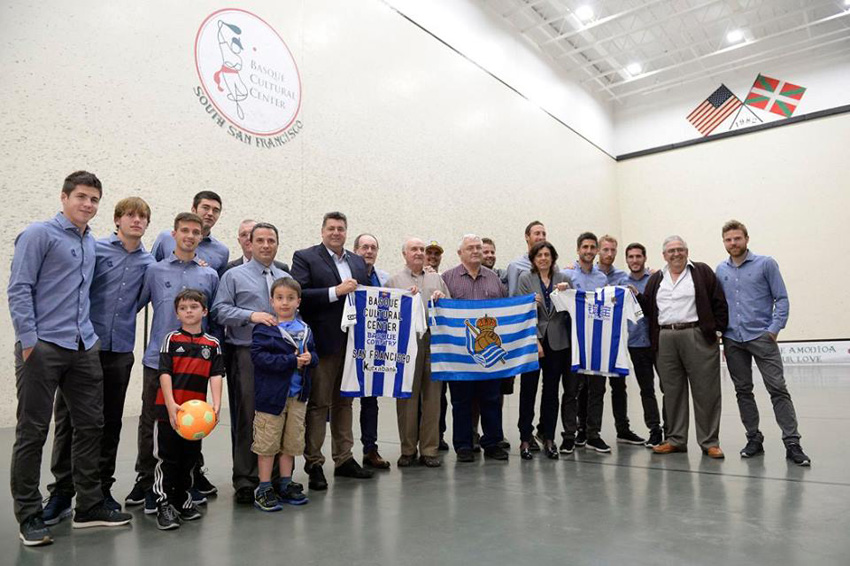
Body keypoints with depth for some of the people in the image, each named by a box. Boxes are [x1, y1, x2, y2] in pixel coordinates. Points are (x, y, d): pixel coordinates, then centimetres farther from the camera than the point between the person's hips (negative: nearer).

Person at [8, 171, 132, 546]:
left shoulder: (92, 244, 15)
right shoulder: (39, 234, -4)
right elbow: (18, 290, -10)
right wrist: (29, 341, -14)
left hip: (84, 348, 7)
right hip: (43, 347, -7)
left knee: (90, 426, 9)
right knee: (33, 432, 2)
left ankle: (89, 507, 20)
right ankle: (29, 515, 15)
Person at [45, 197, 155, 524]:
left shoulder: (148, 263, 8)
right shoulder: (95, 249, -1)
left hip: (120, 350, 3)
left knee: (111, 423, 10)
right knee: (68, 420, 4)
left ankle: (102, 489, 22)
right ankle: (61, 493, 15)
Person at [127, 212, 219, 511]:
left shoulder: (210, 275, 6)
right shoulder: (155, 270, 3)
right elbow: (135, 305, 6)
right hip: (157, 358, 0)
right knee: (150, 421, 7)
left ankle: (192, 477, 24)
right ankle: (145, 480, 21)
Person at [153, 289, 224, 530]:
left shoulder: (212, 344, 5)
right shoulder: (172, 339, -1)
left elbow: (216, 375, -1)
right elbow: (165, 373, -8)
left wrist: (216, 404, -14)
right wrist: (171, 405, -18)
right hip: (169, 408, -3)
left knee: (190, 457, 14)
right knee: (167, 458, 2)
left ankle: (183, 500, 30)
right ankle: (164, 505, 12)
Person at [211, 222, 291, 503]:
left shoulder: (286, 278, 17)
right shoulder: (234, 275, 5)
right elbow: (219, 310, -5)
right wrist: (251, 315, -18)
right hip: (246, 354, -4)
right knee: (247, 418, -3)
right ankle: (245, 480, 8)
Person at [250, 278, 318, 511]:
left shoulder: (304, 329, 8)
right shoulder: (264, 328, -9)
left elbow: (314, 355, 13)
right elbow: (259, 356, -20)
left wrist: (309, 358, -12)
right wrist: (292, 361, -21)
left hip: (298, 395, 5)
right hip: (271, 394, -5)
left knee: (292, 442, 15)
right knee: (268, 443, 3)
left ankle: (285, 484, 29)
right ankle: (264, 489, 17)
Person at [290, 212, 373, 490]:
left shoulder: (358, 261, 15)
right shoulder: (305, 258, -3)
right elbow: (299, 295, -15)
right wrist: (335, 292, -20)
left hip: (351, 342, 6)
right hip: (322, 342, -6)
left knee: (344, 402, 15)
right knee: (318, 403, 1)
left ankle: (344, 459, 25)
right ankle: (314, 464, 12)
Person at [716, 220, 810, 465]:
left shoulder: (766, 263, 0)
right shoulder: (720, 270, 10)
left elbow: (782, 298, -2)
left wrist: (774, 328, -10)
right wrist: (719, 333, 7)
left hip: (761, 337, -4)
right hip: (732, 340, 4)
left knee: (778, 389, -6)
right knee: (743, 391, 9)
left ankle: (792, 443, -1)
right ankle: (754, 439, 19)